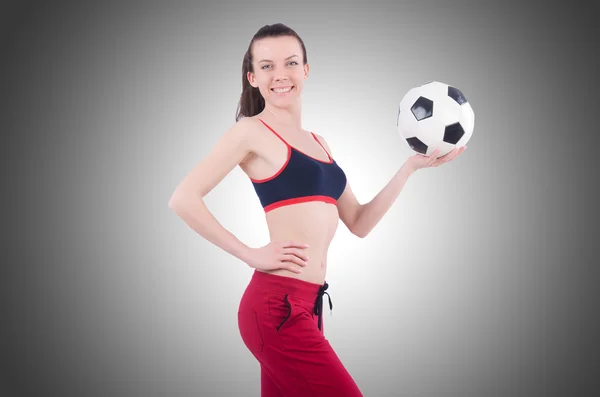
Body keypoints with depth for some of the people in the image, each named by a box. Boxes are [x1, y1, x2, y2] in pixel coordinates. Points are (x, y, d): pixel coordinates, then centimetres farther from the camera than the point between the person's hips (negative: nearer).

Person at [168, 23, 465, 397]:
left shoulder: (318, 142, 19)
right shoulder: (252, 132, -3)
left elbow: (359, 223, 18)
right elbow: (184, 199, -12)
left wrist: (412, 165, 13)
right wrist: (250, 254, -12)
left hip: (306, 306, 8)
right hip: (277, 307, -8)